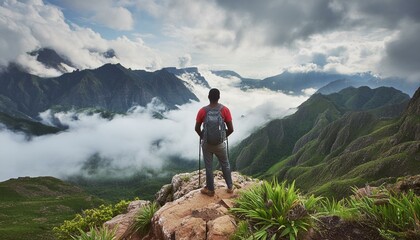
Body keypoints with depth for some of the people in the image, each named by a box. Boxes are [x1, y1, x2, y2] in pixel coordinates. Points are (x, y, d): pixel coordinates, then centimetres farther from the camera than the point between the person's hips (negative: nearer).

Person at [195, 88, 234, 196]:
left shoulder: (202, 110, -10)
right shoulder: (225, 110, -10)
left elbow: (197, 128, -4)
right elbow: (231, 129, -9)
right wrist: (224, 136, 10)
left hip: (206, 143, 0)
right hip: (220, 143, 0)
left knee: (208, 166, 13)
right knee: (225, 164, 19)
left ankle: (210, 189, 26)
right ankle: (230, 187, 31)